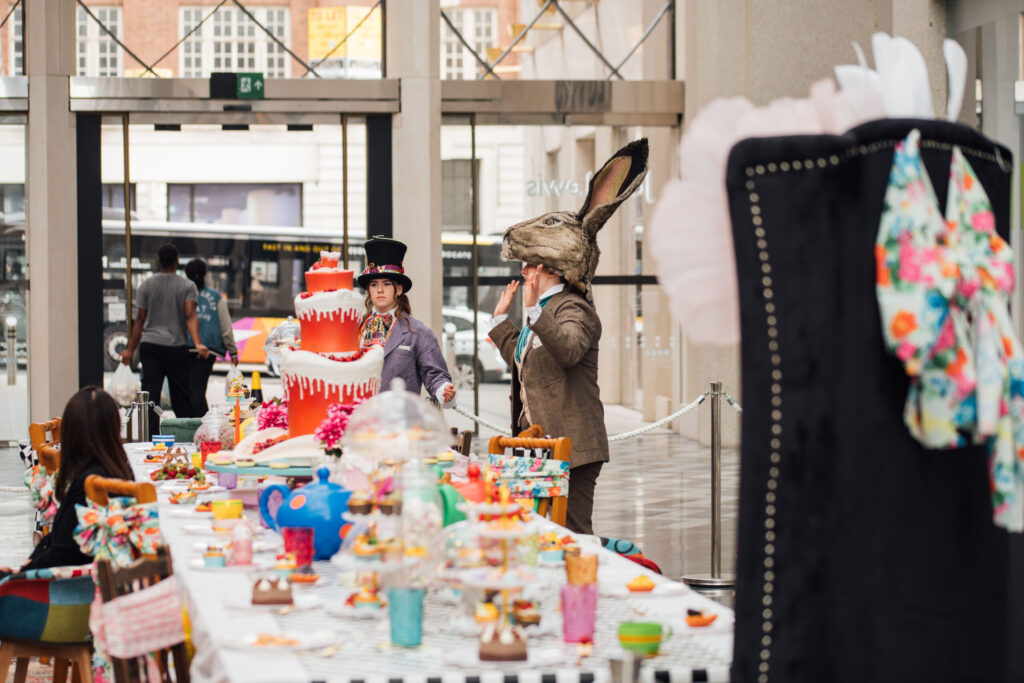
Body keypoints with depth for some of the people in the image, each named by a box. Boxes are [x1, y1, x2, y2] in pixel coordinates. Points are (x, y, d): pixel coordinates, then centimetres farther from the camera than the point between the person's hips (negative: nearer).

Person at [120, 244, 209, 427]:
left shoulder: (146, 285, 6)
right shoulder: (187, 286, 1)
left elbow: (140, 319, 7)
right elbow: (190, 317, -13)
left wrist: (130, 349, 12)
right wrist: (198, 344, -21)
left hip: (150, 345, 1)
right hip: (176, 347, -1)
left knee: (150, 393, -3)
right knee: (180, 394, 6)